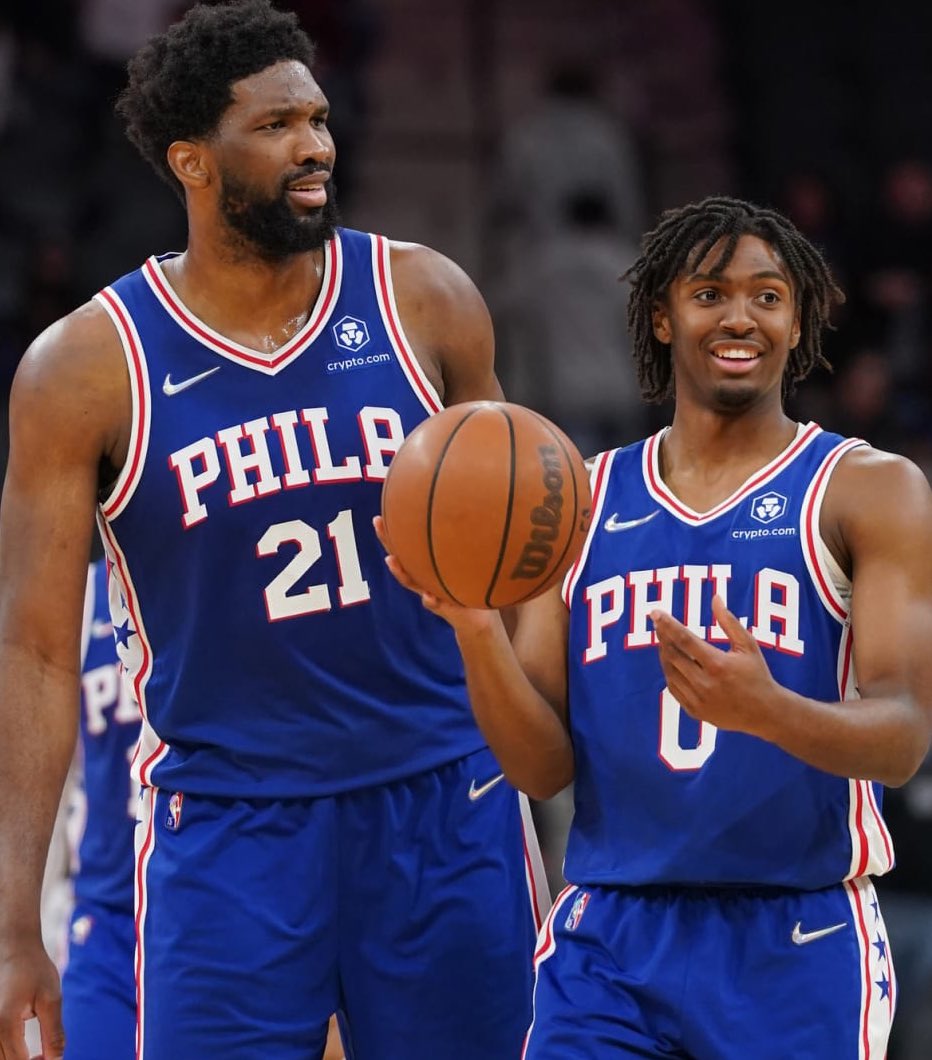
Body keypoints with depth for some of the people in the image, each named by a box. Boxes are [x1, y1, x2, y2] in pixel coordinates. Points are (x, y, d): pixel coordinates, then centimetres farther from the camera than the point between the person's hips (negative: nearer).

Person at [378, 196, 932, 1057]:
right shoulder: (580, 502, 10)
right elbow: (542, 769, 6)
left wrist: (769, 712, -31)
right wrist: (474, 627, -13)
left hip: (799, 946, -2)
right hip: (610, 944, 2)